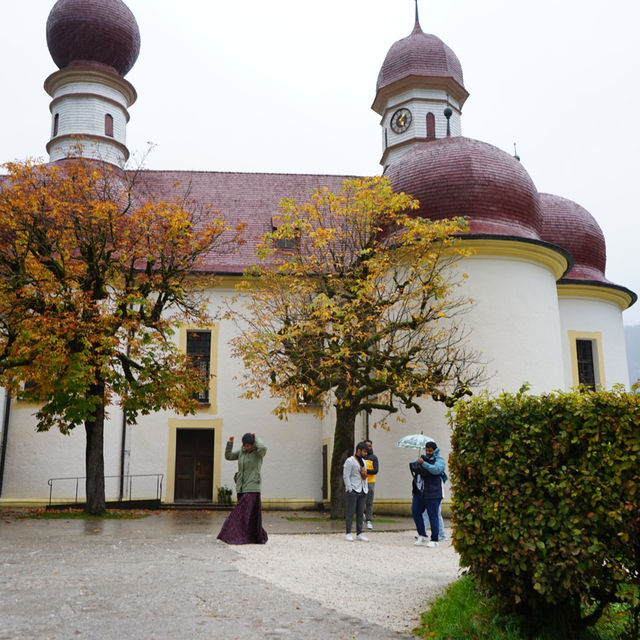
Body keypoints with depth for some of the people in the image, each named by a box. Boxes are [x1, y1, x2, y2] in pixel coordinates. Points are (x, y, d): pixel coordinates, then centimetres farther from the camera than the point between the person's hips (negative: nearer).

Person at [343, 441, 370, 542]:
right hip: (353, 490, -7)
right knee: (350, 512, -3)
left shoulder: (363, 461, 18)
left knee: (360, 513, 7)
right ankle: (348, 533, 3)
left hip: (363, 491, 7)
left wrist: (366, 488, 15)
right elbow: (346, 476, -11)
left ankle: (359, 534, 12)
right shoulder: (349, 461, -6)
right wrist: (349, 489, -15)